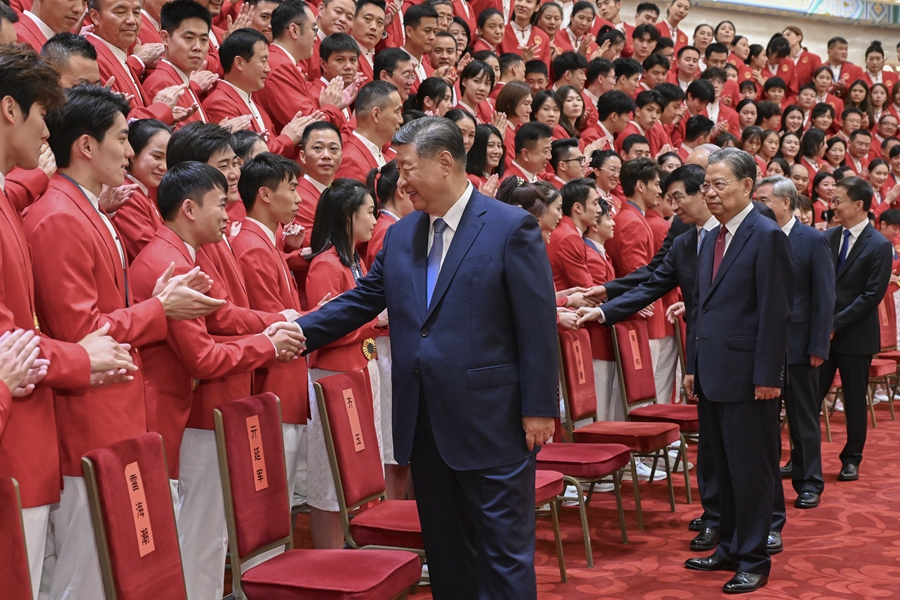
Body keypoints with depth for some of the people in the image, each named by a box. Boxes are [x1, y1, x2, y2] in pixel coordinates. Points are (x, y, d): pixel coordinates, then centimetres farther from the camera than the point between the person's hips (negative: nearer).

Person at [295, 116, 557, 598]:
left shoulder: (512, 228, -8)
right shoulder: (400, 237, 10)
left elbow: (537, 323, -10)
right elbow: (360, 301, 14)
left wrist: (538, 409, -13)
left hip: (491, 422, -6)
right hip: (425, 426, 6)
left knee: (505, 552, 3)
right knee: (445, 551, 15)